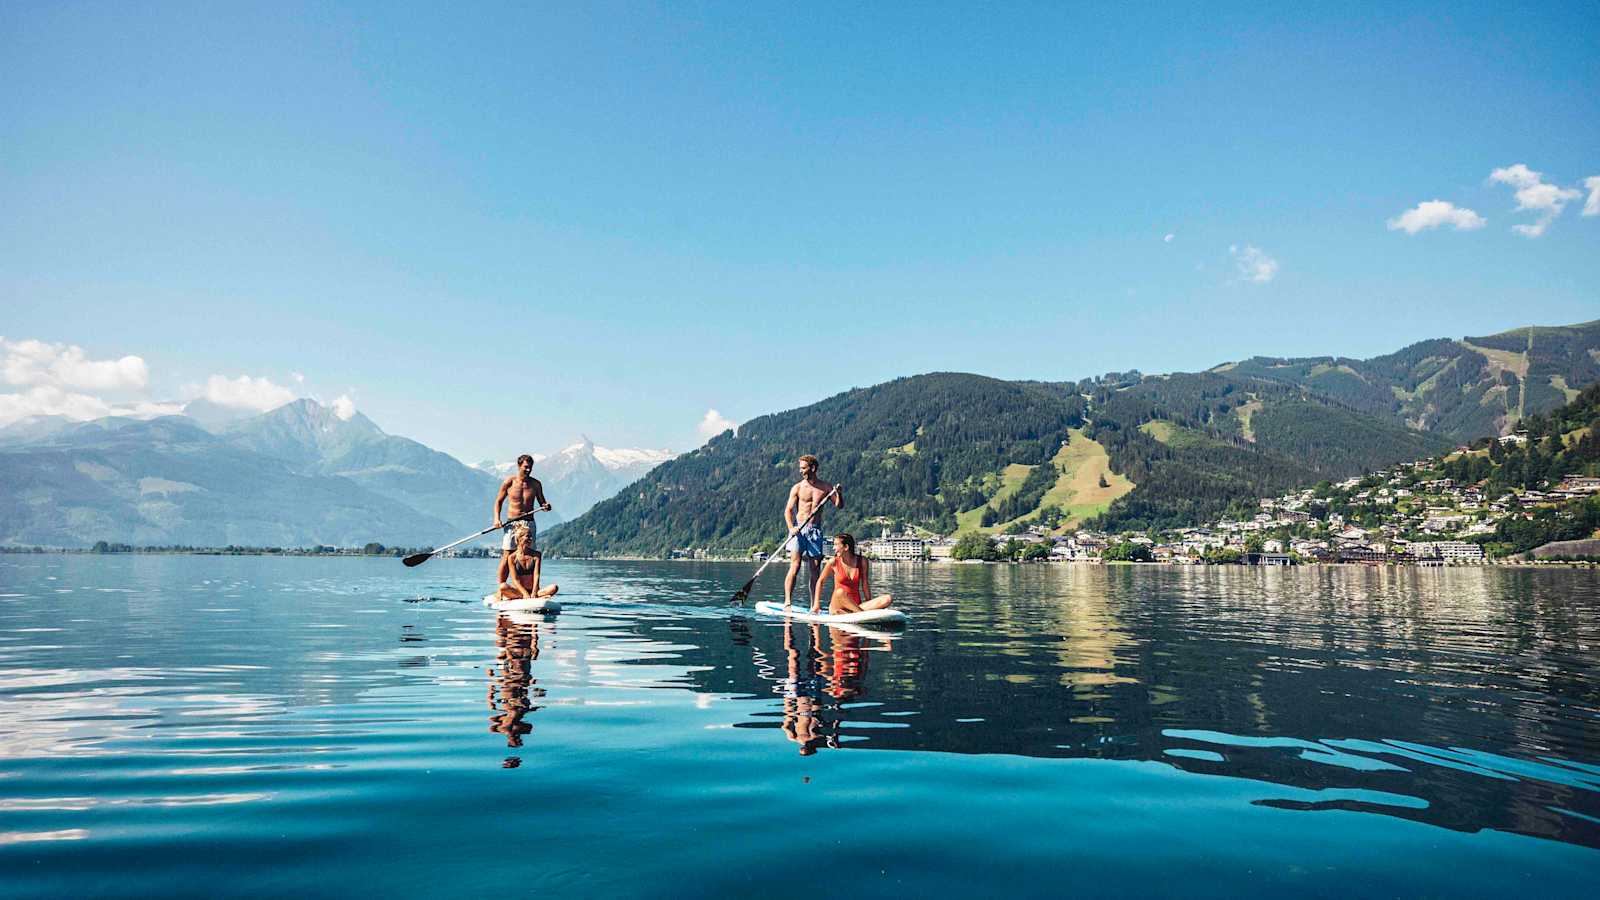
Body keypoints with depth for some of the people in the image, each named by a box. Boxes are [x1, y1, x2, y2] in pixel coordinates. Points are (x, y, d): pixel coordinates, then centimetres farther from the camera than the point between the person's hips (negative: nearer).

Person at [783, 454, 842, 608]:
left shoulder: (826, 487, 8)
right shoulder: (797, 488, 3)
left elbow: (839, 506, 6)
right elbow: (788, 510, -1)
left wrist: (839, 494, -15)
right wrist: (791, 528, -18)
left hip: (815, 531, 2)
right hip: (799, 530, -2)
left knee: (815, 569, 1)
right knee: (795, 566, -14)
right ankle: (787, 602, -17)